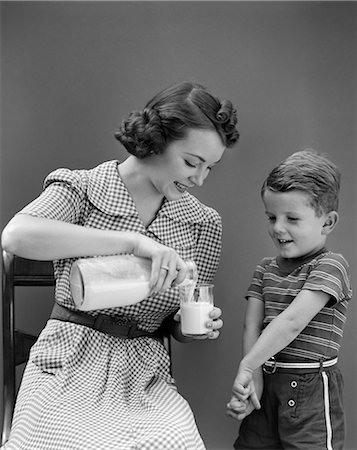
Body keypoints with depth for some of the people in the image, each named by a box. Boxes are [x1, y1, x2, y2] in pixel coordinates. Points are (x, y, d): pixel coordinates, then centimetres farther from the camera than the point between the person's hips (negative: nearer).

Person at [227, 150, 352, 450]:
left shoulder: (330, 266, -10)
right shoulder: (265, 269, 10)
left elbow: (292, 321, -20)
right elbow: (252, 327, 2)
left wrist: (246, 366, -20)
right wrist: (254, 379, -10)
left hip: (309, 388, -6)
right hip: (266, 383, 6)